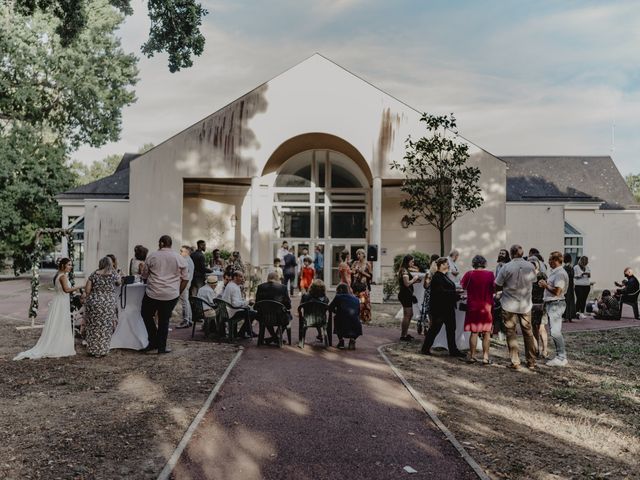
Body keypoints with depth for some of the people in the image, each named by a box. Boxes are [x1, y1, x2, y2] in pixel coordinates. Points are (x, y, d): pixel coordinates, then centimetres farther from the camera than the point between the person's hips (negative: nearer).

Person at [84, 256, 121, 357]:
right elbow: (119, 283, 16)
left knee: (93, 327, 13)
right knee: (105, 328, 8)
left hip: (94, 303, 2)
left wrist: (93, 297, 15)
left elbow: (87, 290, -1)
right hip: (108, 304, -2)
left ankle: (92, 349, 19)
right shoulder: (114, 274, -4)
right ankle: (102, 350, 13)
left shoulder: (94, 274, 0)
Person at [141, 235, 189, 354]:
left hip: (153, 293, -1)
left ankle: (153, 341, 14)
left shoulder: (152, 256, -1)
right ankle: (161, 347, 14)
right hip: (171, 295, 1)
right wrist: (178, 292, 13)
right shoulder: (180, 258, 2)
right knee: (164, 320, 11)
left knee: (146, 314, 19)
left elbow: (144, 275, 10)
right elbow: (185, 278, 4)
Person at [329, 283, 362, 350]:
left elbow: (330, 308, 12)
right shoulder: (356, 299, 14)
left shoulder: (338, 297, 5)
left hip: (342, 329, -2)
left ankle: (341, 340, 22)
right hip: (355, 330, 2)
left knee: (336, 317, 29)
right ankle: (352, 339, 12)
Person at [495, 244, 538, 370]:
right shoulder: (530, 266, -2)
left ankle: (515, 362, 5)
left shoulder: (506, 267, -14)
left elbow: (497, 286, -9)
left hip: (509, 305, -3)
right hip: (525, 305, 3)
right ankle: (531, 362, 19)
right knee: (528, 333, 13)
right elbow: (532, 283, 12)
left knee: (511, 333, 5)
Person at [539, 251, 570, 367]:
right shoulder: (554, 272, 15)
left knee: (555, 332, -9)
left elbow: (557, 291, -23)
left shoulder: (560, 273, -16)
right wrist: (545, 283, 5)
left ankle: (561, 358, -4)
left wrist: (545, 285, -11)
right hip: (551, 304, 11)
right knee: (554, 331, 14)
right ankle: (560, 356, 21)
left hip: (556, 304, -11)